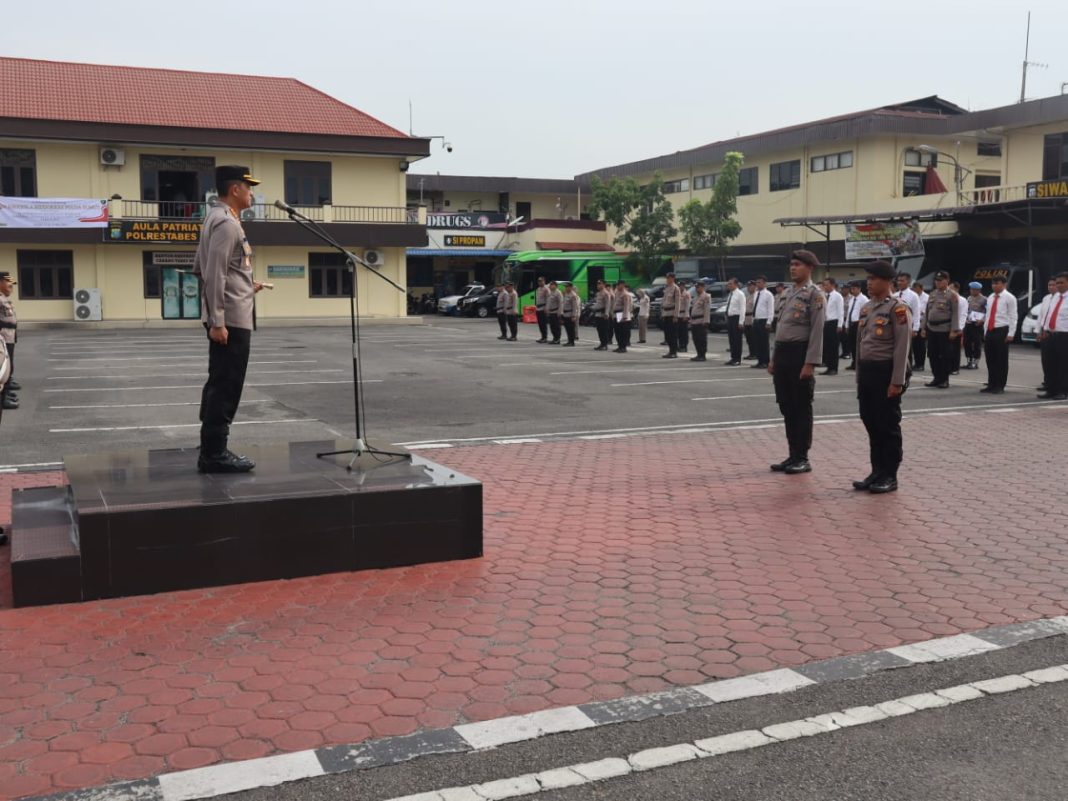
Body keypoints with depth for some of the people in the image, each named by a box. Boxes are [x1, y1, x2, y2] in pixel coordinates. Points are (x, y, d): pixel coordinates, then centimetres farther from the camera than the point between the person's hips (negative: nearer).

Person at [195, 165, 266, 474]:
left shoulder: (217, 219, 17)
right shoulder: (226, 223, -14)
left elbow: (201, 267, 22)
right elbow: (214, 274, -21)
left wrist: (245, 284, 20)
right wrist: (217, 321, -24)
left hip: (227, 317, 11)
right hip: (230, 318, -11)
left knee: (220, 385, 13)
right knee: (226, 386, -7)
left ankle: (211, 450, 18)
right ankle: (214, 453, -3)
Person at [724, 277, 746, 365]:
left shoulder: (740, 294, -10)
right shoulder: (729, 294, 13)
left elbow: (742, 309, -14)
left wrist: (740, 322, -18)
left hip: (736, 318, -8)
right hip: (729, 318, 8)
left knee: (737, 339, -3)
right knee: (731, 339, 10)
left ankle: (737, 359, 3)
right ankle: (733, 358, 17)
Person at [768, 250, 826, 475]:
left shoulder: (814, 294, -8)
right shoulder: (789, 292, 16)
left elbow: (817, 331, -14)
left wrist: (810, 363, -19)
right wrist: (773, 358, 16)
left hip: (799, 353, -8)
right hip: (782, 353, 8)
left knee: (802, 408, 0)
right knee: (787, 407, 12)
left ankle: (802, 458, 8)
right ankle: (793, 455, 20)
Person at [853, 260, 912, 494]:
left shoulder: (898, 308, -10)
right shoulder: (866, 308, 13)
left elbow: (902, 347, -15)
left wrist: (897, 381, -18)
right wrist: (859, 376, 16)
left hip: (886, 371, -8)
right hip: (867, 370, 8)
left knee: (888, 425, 0)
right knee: (871, 423, 11)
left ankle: (890, 476, 8)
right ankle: (877, 472, 21)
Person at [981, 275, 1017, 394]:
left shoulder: (1009, 298, -5)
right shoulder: (990, 298, 14)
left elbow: (1013, 317, -9)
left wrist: (1010, 334, -14)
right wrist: (985, 331, 14)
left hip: (1002, 331, -6)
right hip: (989, 331, 6)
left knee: (1001, 360, 0)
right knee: (990, 359, 9)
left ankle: (1000, 386, 6)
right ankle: (991, 385, 17)